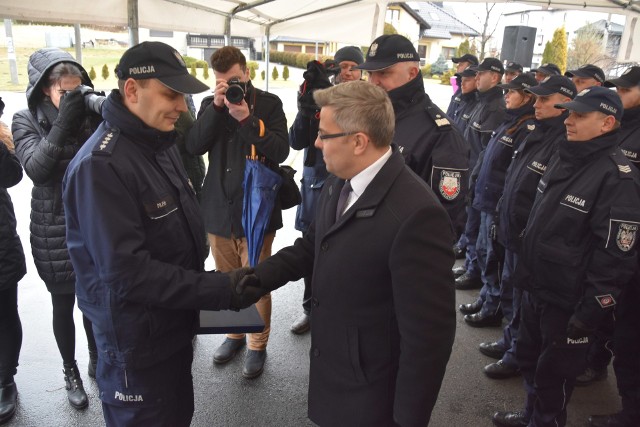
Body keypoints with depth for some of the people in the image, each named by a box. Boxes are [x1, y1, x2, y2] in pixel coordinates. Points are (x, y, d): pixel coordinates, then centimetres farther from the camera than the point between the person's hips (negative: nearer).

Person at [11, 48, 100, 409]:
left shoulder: (91, 115, -1)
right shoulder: (26, 121, -6)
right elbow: (36, 169, -23)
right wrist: (63, 123, -32)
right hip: (56, 233, -2)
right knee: (64, 305, 12)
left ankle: (96, 362, 36)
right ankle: (71, 372, 31)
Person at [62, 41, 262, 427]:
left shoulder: (162, 143, 5)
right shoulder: (101, 165, -25)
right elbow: (127, 273, -29)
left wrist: (206, 284, 9)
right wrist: (222, 290, -29)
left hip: (176, 327, 8)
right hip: (138, 345, -8)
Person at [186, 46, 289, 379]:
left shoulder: (268, 103, -3)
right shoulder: (210, 104, 7)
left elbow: (281, 151, -14)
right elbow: (194, 146, -8)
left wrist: (247, 119, -24)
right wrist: (216, 107, -17)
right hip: (219, 210, 4)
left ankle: (258, 344, 24)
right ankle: (234, 334, 38)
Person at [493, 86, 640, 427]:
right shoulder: (564, 156, 4)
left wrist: (588, 316, -18)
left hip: (567, 300, -8)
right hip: (535, 286, 8)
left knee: (553, 371, 12)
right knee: (529, 358, 24)